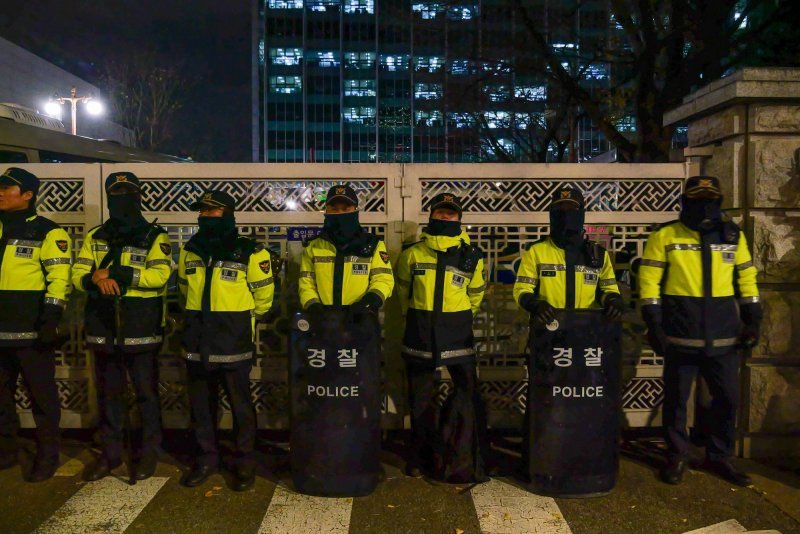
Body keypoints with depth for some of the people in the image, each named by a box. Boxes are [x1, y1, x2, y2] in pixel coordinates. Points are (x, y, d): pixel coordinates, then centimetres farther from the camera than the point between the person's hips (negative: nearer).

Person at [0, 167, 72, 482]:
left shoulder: (47, 232, -6)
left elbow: (60, 278, -12)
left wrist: (50, 319, -20)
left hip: (31, 329, -7)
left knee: (42, 395, 3)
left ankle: (47, 456, 14)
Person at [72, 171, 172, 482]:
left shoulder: (154, 236, -2)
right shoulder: (95, 237, 12)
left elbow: (160, 275, -17)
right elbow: (78, 275, 4)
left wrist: (117, 273, -23)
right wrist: (96, 279, -19)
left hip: (141, 328, -4)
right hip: (104, 327, 4)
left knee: (146, 392, 6)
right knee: (109, 393, 14)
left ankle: (148, 452, 19)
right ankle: (110, 453, 27)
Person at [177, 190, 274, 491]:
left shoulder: (250, 253, -9)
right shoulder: (190, 251, 8)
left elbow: (263, 295, 0)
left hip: (234, 342, -5)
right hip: (197, 342, 5)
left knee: (240, 404, 4)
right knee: (200, 403, 13)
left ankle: (245, 462, 18)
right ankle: (207, 458, 29)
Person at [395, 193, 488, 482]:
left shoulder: (471, 255, 1)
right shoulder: (413, 253, 1)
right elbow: (403, 288, 15)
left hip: (457, 331, 0)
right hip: (420, 332, 1)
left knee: (468, 392, -4)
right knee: (420, 397, 8)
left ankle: (469, 460, 10)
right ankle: (420, 458, 22)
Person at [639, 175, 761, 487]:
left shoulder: (733, 235, 8)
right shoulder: (665, 236, -4)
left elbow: (746, 278, 13)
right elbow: (649, 281, -6)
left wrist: (752, 320, 7)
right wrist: (653, 324, -11)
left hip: (724, 336, 4)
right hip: (680, 336, -3)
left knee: (728, 398, 11)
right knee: (676, 398, 7)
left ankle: (719, 457, 29)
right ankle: (677, 456, 24)